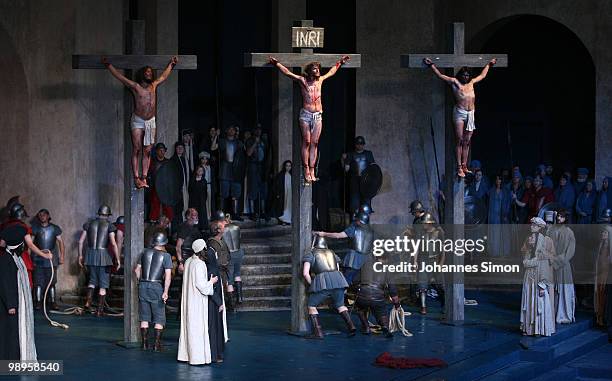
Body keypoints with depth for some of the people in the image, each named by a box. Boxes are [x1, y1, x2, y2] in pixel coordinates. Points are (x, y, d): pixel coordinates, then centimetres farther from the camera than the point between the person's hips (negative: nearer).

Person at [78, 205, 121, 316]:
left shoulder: (89, 224, 7)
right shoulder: (109, 225, -4)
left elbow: (81, 241, 6)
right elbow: (113, 244, -12)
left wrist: (80, 255, 16)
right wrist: (118, 259, -6)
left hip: (90, 255, 3)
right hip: (103, 255, -3)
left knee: (92, 280, 21)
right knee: (103, 284, 6)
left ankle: (88, 301, 0)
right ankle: (99, 310, 7)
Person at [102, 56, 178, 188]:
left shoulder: (154, 85, 10)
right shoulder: (135, 86, -1)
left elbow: (164, 76, 27)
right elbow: (119, 76, -1)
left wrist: (171, 64, 37)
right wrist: (108, 65, -5)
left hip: (151, 122, 4)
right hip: (138, 121, -4)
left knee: (147, 151, 0)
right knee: (136, 150, -6)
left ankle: (144, 178, 0)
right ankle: (136, 178, -7)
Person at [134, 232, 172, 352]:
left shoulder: (145, 253, 8)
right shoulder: (166, 256, -4)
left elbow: (137, 270, 10)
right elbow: (168, 275, -12)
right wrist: (165, 292, -13)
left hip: (143, 285, 4)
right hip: (156, 287, -4)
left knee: (144, 316, 11)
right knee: (159, 318, 6)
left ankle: (145, 343, 13)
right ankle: (157, 344, 3)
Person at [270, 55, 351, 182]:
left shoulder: (320, 80, 15)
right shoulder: (302, 80, 3)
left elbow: (331, 72, 32)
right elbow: (288, 72, 2)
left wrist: (339, 63, 41)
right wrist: (276, 63, -2)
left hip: (318, 115, 4)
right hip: (306, 114, -4)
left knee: (314, 143, 0)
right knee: (306, 142, -5)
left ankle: (312, 170, -1)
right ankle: (306, 171, -4)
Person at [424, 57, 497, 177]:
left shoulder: (471, 83, 19)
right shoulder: (455, 82, 6)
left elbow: (482, 75, 36)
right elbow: (440, 75, 6)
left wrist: (488, 65, 44)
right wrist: (432, 65, 2)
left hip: (470, 114, 5)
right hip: (460, 113, -5)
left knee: (467, 142, 3)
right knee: (460, 141, -7)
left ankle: (464, 166, 4)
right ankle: (459, 167, -9)